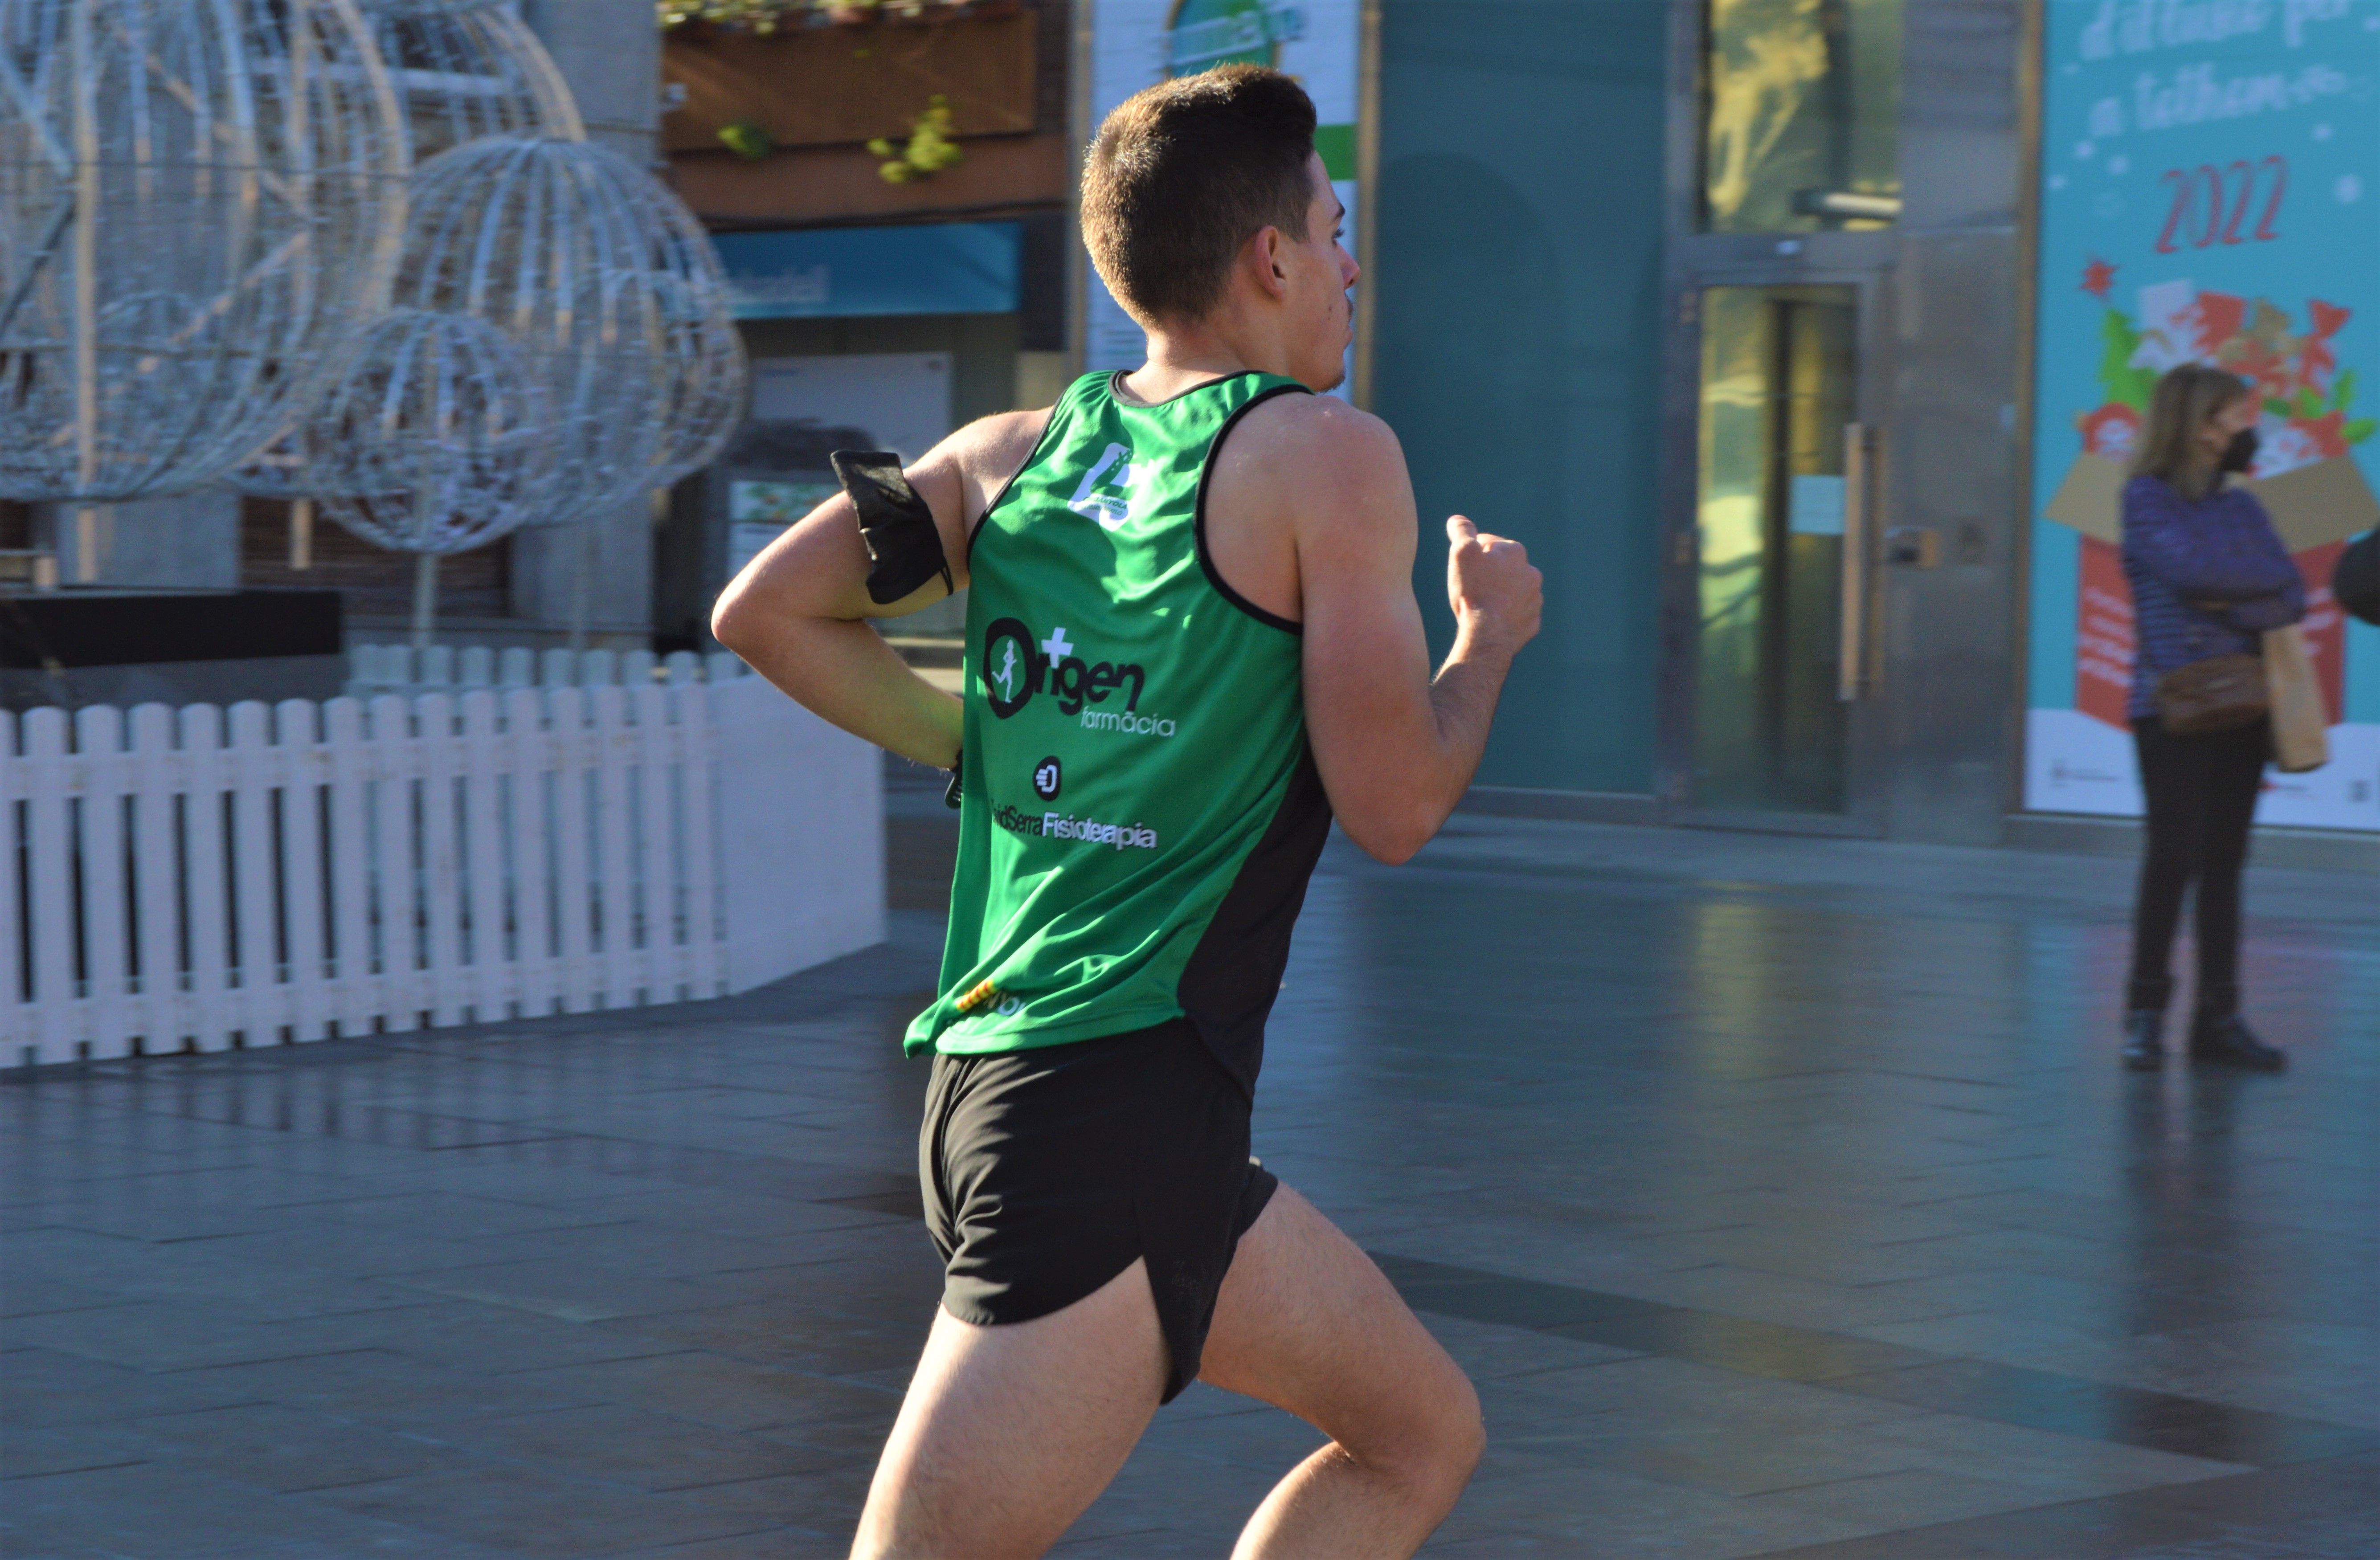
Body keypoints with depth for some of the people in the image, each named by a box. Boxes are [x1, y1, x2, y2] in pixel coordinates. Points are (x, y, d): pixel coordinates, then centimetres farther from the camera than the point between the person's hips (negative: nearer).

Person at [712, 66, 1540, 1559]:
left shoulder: (1020, 450, 14)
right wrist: (1490, 636, 11)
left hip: (989, 1086, 8)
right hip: (1118, 1108, -8)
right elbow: (1394, 805, -8)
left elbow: (767, 611, 9)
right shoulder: (1329, 457, -5)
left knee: (1423, 1434, 19)